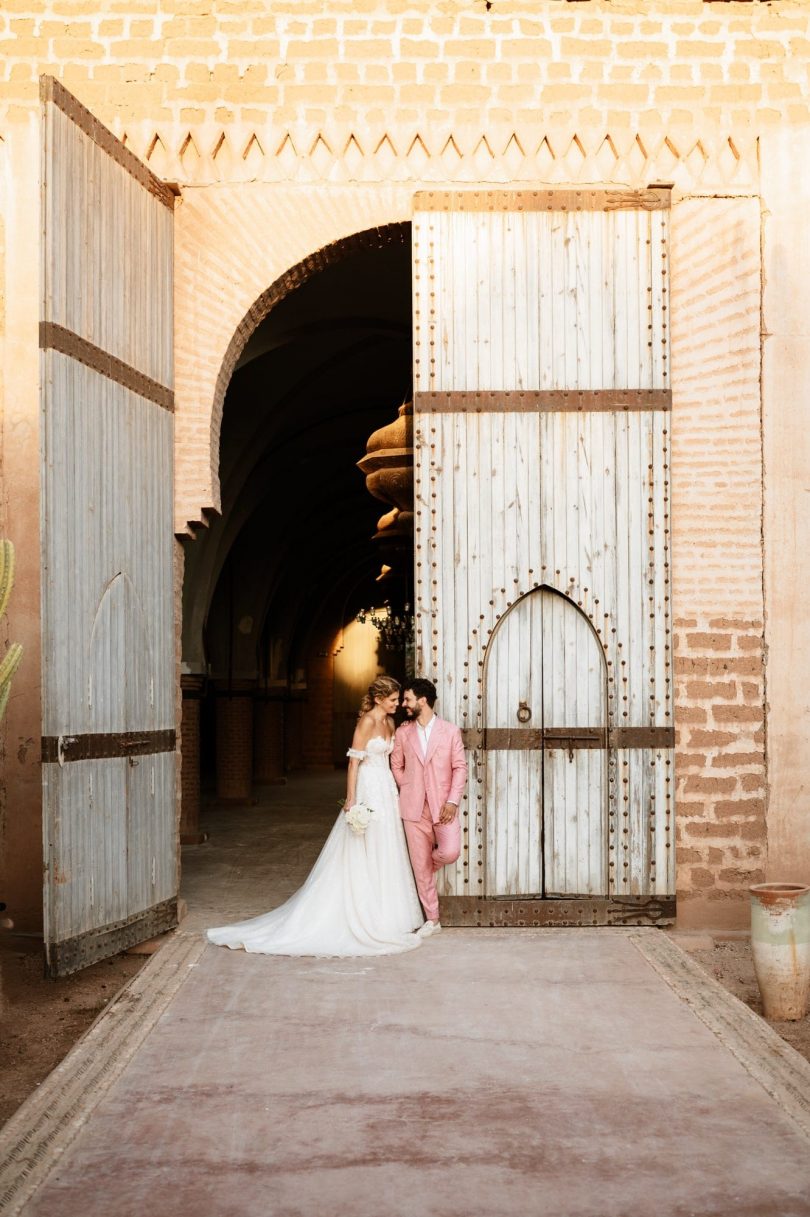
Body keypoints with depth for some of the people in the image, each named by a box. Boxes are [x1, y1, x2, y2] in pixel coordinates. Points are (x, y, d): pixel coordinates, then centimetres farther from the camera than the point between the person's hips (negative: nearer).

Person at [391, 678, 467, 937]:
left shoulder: (450, 731, -1)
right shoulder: (403, 733, 5)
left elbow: (460, 767, -2)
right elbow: (396, 766, 14)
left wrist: (452, 801, -10)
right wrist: (408, 791, 5)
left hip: (443, 805, -2)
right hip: (414, 807, 2)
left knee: (450, 852, -19)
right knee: (420, 864, 2)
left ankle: (428, 864, 17)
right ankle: (432, 919, 14)